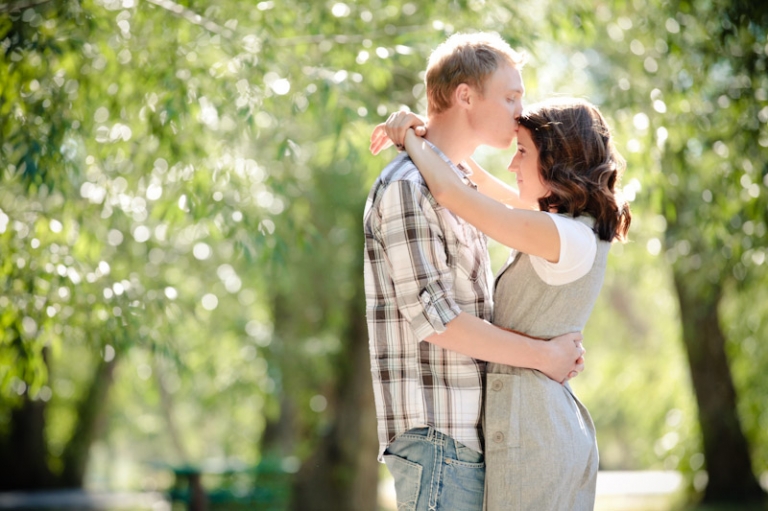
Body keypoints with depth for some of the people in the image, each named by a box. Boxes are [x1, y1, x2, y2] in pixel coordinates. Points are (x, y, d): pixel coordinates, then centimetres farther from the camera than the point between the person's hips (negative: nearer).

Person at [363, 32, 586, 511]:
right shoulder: (406, 187, -13)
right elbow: (434, 318, -19)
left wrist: (559, 346, 6)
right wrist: (542, 354, -12)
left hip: (469, 431, 9)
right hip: (434, 434, -9)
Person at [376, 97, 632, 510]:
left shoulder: (566, 238, -18)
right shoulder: (582, 229, 11)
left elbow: (449, 192, -23)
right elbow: (502, 194, 24)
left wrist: (411, 138, -5)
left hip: (531, 436, -9)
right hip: (565, 429, 9)